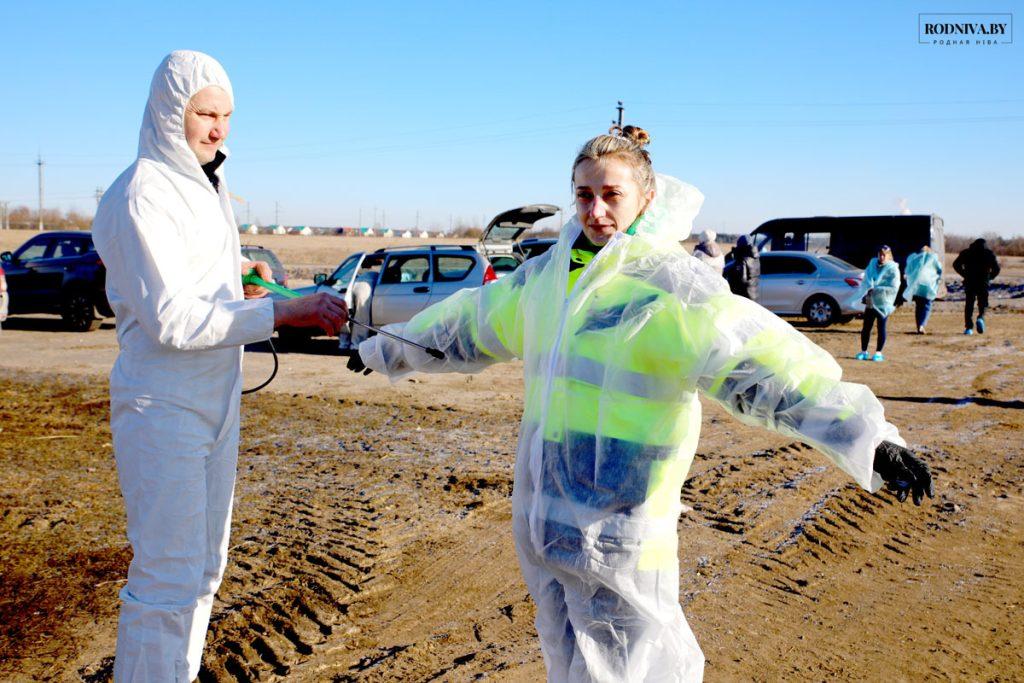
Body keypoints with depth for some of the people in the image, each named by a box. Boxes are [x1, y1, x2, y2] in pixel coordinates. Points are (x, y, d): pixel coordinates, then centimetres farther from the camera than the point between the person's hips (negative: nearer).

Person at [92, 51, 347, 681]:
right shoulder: (143, 195, -16)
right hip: (164, 410, -9)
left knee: (204, 569, 16)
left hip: (216, 404, 9)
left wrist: (238, 270, 9)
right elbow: (171, 319, -24)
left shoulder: (207, 186, 13)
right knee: (169, 579, -7)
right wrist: (283, 314, -27)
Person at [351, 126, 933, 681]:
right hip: (541, 517, 7)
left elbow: (762, 360, -28)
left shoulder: (672, 282, -15)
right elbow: (469, 321, 24)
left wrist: (868, 436, -40)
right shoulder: (549, 273, 9)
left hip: (618, 531, -7)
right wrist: (384, 350, 35)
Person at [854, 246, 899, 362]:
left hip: (884, 303, -4)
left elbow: (893, 288, -12)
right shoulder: (873, 263, 6)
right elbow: (867, 278, 3)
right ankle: (863, 352, 13)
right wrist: (870, 288, -17)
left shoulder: (893, 269, -7)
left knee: (881, 328, 3)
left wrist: (876, 289, -16)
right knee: (866, 327, 4)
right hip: (870, 301, 4)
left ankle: (878, 353, 11)